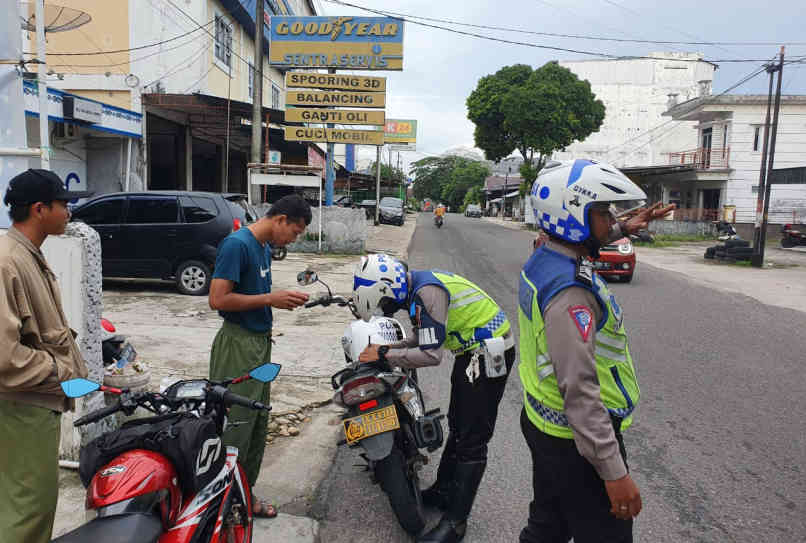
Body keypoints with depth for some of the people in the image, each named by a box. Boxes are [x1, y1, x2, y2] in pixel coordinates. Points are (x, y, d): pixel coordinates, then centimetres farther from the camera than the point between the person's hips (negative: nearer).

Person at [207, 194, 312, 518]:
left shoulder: (265, 247, 12)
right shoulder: (237, 244, -16)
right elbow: (218, 299, -22)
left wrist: (285, 299, 8)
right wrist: (270, 299, -20)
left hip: (261, 342, 9)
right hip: (238, 345, -9)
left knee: (257, 425, 15)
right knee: (235, 428, -1)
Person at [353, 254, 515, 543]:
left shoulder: (427, 292, -27)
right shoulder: (417, 286, 4)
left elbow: (431, 355, -27)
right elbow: (422, 339, 13)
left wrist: (384, 354, -20)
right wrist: (385, 348, 3)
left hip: (490, 352, -10)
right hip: (472, 349, 11)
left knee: (472, 439, -4)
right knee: (457, 425, 20)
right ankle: (444, 491, 35)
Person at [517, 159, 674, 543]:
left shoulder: (541, 260, 0)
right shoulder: (570, 291, -29)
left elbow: (579, 244, 28)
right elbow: (579, 390, -30)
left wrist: (622, 229, 24)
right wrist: (614, 472, -24)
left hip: (544, 425, 9)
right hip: (576, 442, -9)